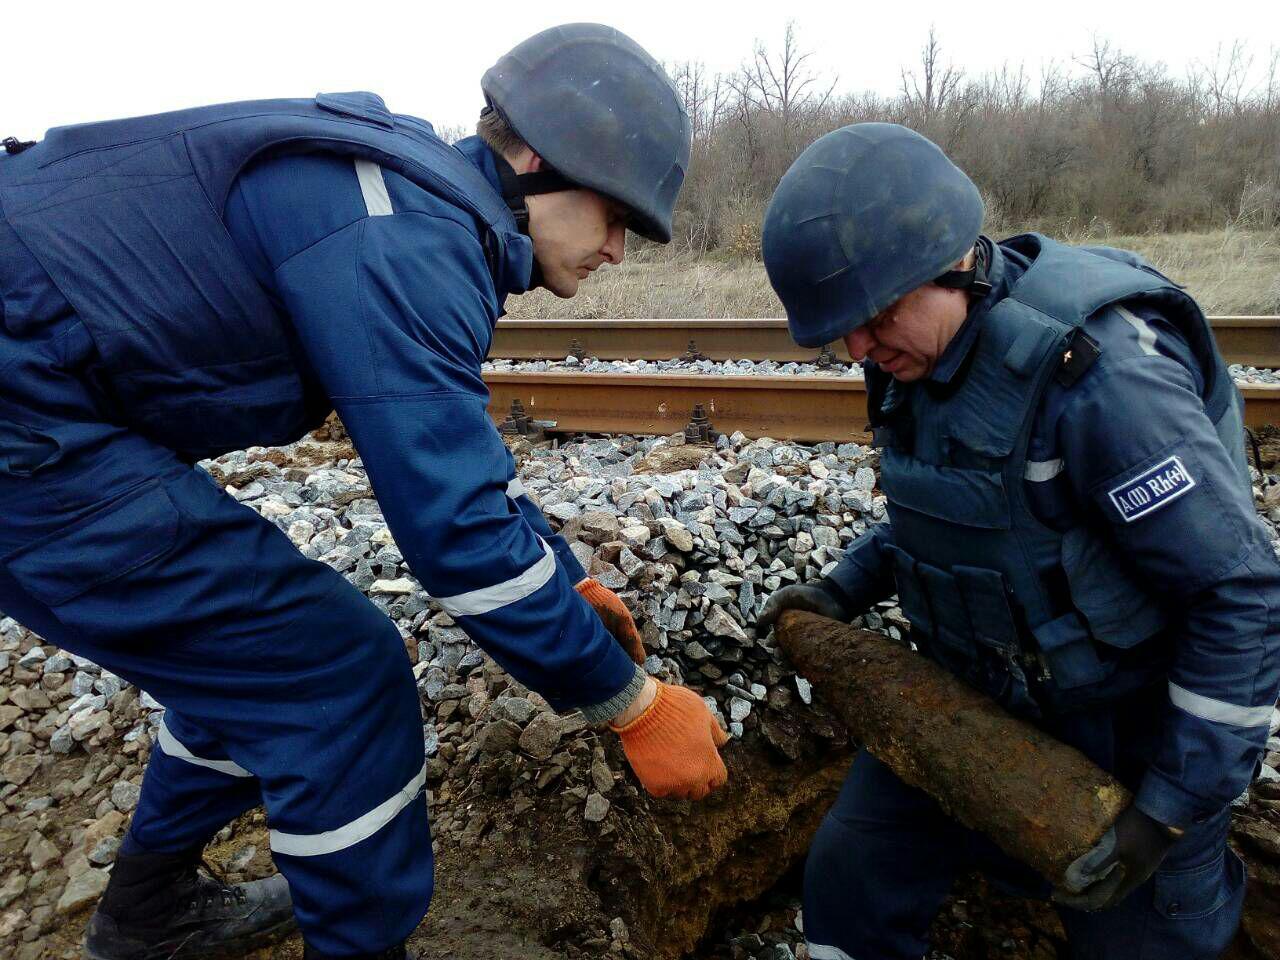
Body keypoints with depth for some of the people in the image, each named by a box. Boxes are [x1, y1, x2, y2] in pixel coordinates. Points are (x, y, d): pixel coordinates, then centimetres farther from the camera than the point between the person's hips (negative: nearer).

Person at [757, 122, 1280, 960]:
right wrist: (850, 586, -1)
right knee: (850, 875, 8)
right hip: (973, 699, 6)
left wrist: (1173, 807, -19)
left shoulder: (1100, 372, -30)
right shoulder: (924, 349, -6)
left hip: (1125, 739, -6)